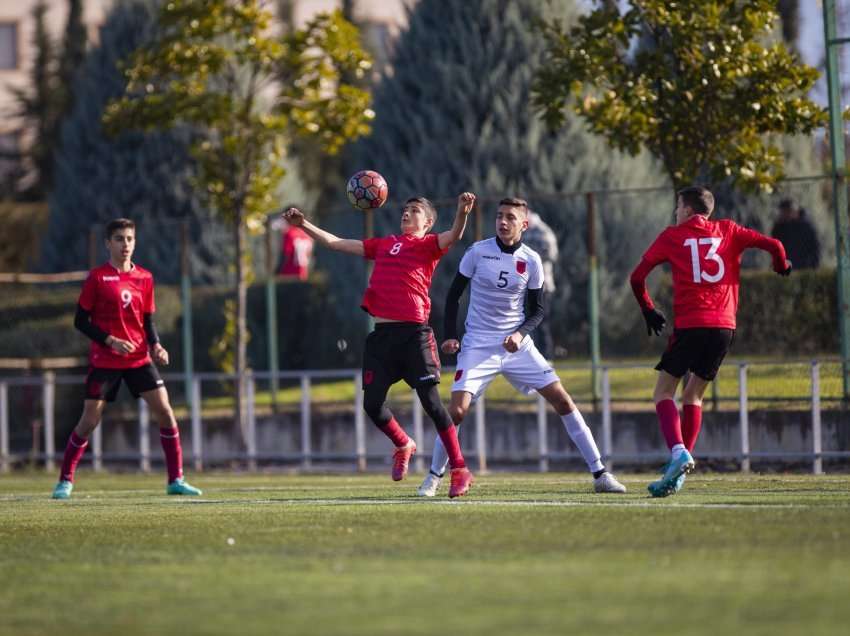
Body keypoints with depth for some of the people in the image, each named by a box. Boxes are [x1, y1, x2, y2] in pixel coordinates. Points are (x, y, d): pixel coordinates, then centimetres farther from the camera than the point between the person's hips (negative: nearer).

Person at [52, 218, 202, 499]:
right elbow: (81, 321, -5)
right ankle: (65, 481, 12)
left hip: (139, 358, 4)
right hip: (104, 360, -3)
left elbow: (148, 320, 13)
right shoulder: (97, 278, -5)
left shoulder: (144, 278, 7)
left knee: (165, 411, -6)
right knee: (89, 420, -3)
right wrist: (110, 341, -17)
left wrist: (155, 346, -6)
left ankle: (176, 480, 2)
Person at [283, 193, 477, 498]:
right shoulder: (383, 244, 21)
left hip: (414, 332, -5)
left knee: (430, 400, -10)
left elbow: (453, 236, -16)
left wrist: (462, 213, -35)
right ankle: (403, 445, 31)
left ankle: (460, 470, -4)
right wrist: (304, 225, 20)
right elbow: (335, 243, 25)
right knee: (372, 404, 2)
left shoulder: (428, 244, 5)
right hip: (382, 333, 5)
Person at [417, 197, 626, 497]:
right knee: (456, 411, -15)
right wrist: (450, 336, -4)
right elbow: (454, 295, 4)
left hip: (517, 345, 2)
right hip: (478, 346, -2)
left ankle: (599, 473, 1)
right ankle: (434, 477, 7)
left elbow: (538, 309, 6)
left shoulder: (531, 261, -1)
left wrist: (521, 333, -13)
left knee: (562, 400, -5)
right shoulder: (478, 252, -6)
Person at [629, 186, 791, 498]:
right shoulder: (728, 231, 14)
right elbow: (773, 245, 4)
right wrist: (782, 264, 26)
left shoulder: (672, 236, 8)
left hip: (690, 325, -4)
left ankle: (678, 452, -22)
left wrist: (648, 311, 24)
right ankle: (678, 471, 8)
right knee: (693, 395, 16)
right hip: (725, 325, 4)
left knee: (664, 393, 4)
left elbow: (637, 277, 9)